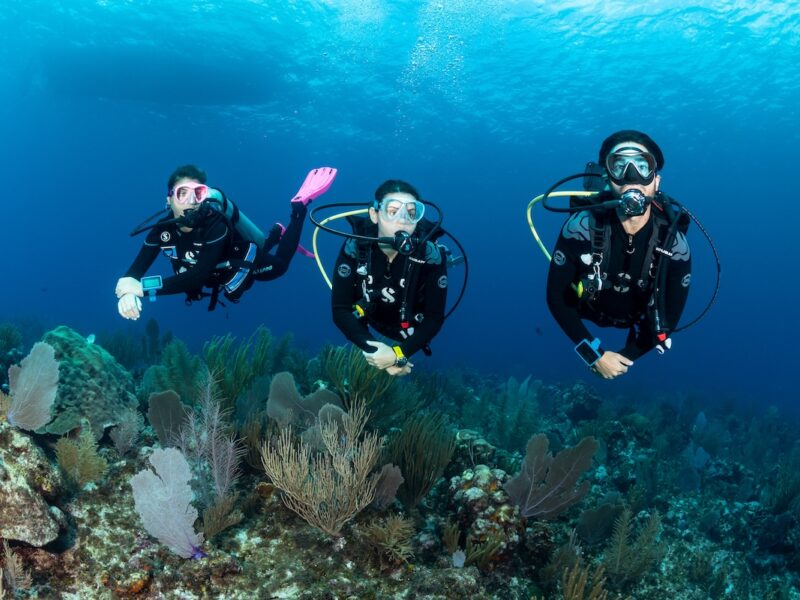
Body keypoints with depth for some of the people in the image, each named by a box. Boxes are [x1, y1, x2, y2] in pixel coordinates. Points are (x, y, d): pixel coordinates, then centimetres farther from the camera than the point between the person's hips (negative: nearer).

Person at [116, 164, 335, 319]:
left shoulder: (216, 226, -43)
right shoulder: (163, 229, -28)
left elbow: (197, 277, -53)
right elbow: (136, 269, -32)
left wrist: (144, 287, -57)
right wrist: (127, 291, -56)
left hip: (247, 263, -5)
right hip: (221, 274, 5)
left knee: (280, 265, 25)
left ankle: (300, 205, 31)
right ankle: (276, 233, 52)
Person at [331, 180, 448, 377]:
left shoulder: (431, 254, -32)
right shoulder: (355, 247, -30)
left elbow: (435, 317, -26)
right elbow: (340, 310, -26)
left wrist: (399, 353, -40)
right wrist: (373, 351, -37)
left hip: (408, 337, 0)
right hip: (371, 331, 1)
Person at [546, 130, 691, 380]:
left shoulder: (674, 244, -33)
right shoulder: (582, 227, -38)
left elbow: (670, 316, -20)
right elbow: (555, 296, -30)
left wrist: (627, 357, -19)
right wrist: (595, 355, -31)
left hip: (638, 319, 1)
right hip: (587, 309, -1)